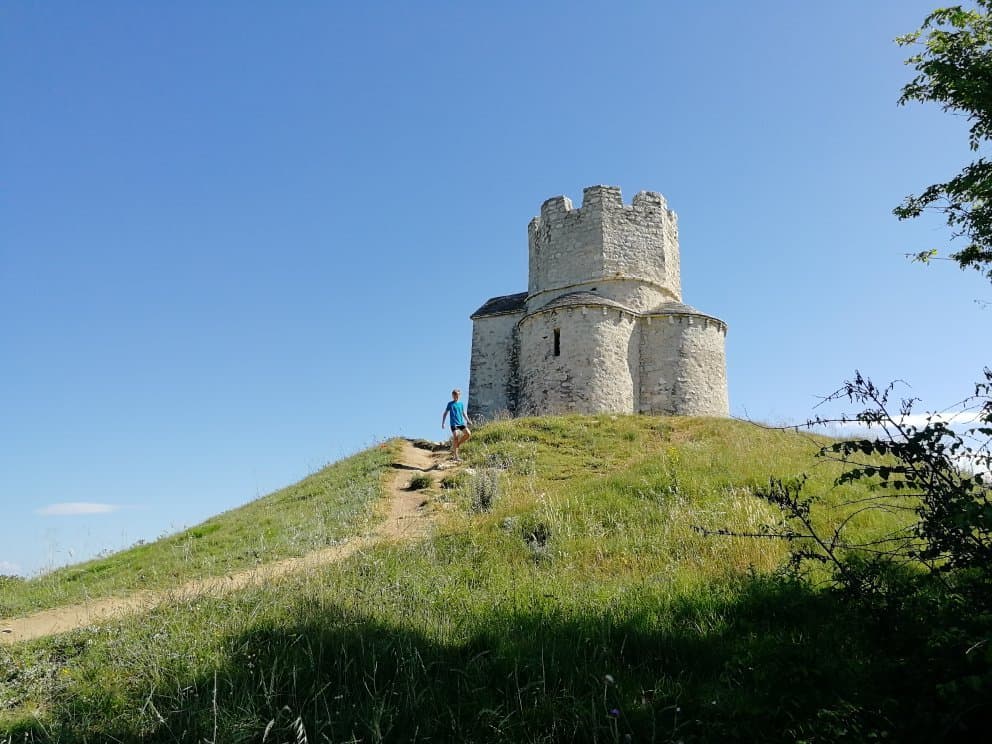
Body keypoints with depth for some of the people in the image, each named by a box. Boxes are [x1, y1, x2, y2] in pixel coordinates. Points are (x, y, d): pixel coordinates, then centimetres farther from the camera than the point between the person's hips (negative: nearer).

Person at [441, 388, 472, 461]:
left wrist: (468, 421, 11)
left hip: (461, 423, 4)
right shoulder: (450, 403, 2)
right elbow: (445, 413, 7)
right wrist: (442, 423, 3)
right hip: (454, 423, -4)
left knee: (468, 434, -13)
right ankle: (456, 456, -11)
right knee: (456, 437, -17)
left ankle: (456, 445, 8)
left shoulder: (461, 403, 12)